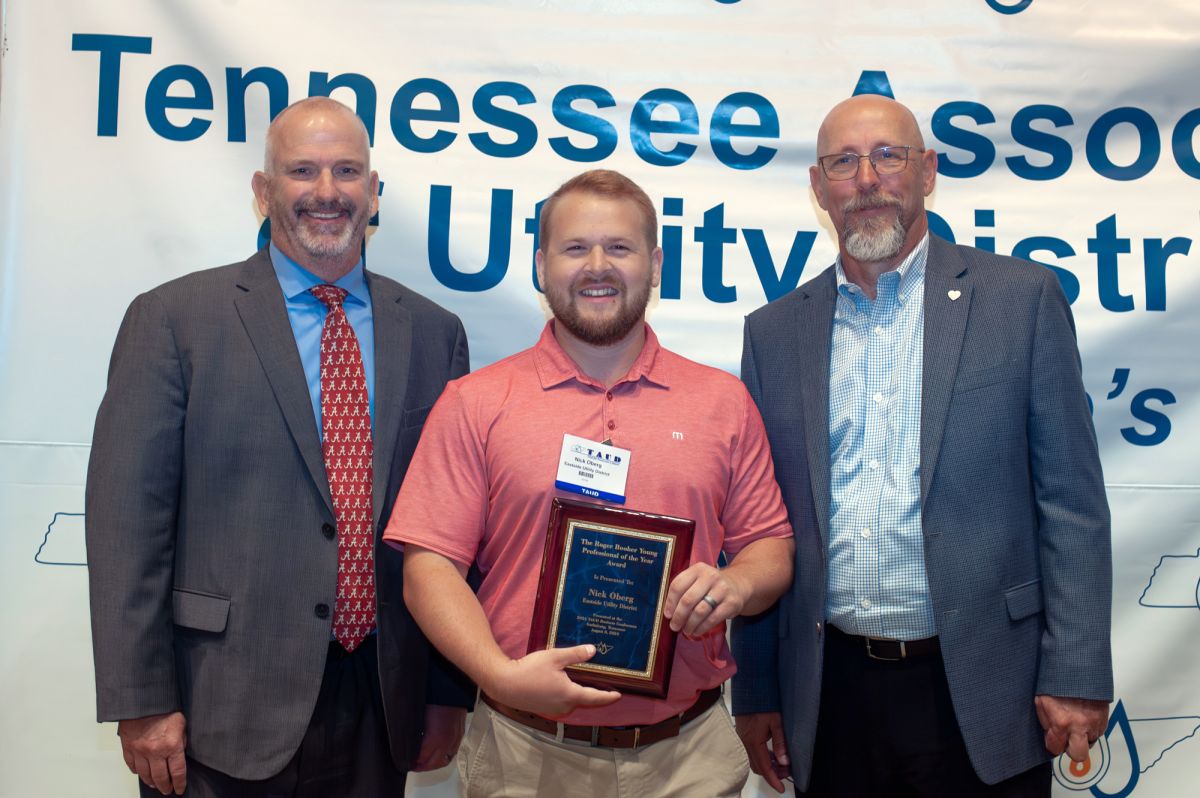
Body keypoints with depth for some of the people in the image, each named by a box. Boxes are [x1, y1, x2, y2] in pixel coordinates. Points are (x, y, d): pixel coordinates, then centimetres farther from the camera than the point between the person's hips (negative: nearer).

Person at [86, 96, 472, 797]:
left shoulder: (434, 333, 4)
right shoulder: (173, 319, -4)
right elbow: (128, 519, -6)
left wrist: (451, 690, 5)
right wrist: (142, 704, -9)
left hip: (382, 707, 3)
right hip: (224, 713, -2)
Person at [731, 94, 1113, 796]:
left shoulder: (1023, 299, -2)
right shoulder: (775, 331, 5)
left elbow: (1073, 503, -2)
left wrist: (1076, 677, -7)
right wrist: (755, 692, 6)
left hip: (981, 696, -2)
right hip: (831, 697, 2)